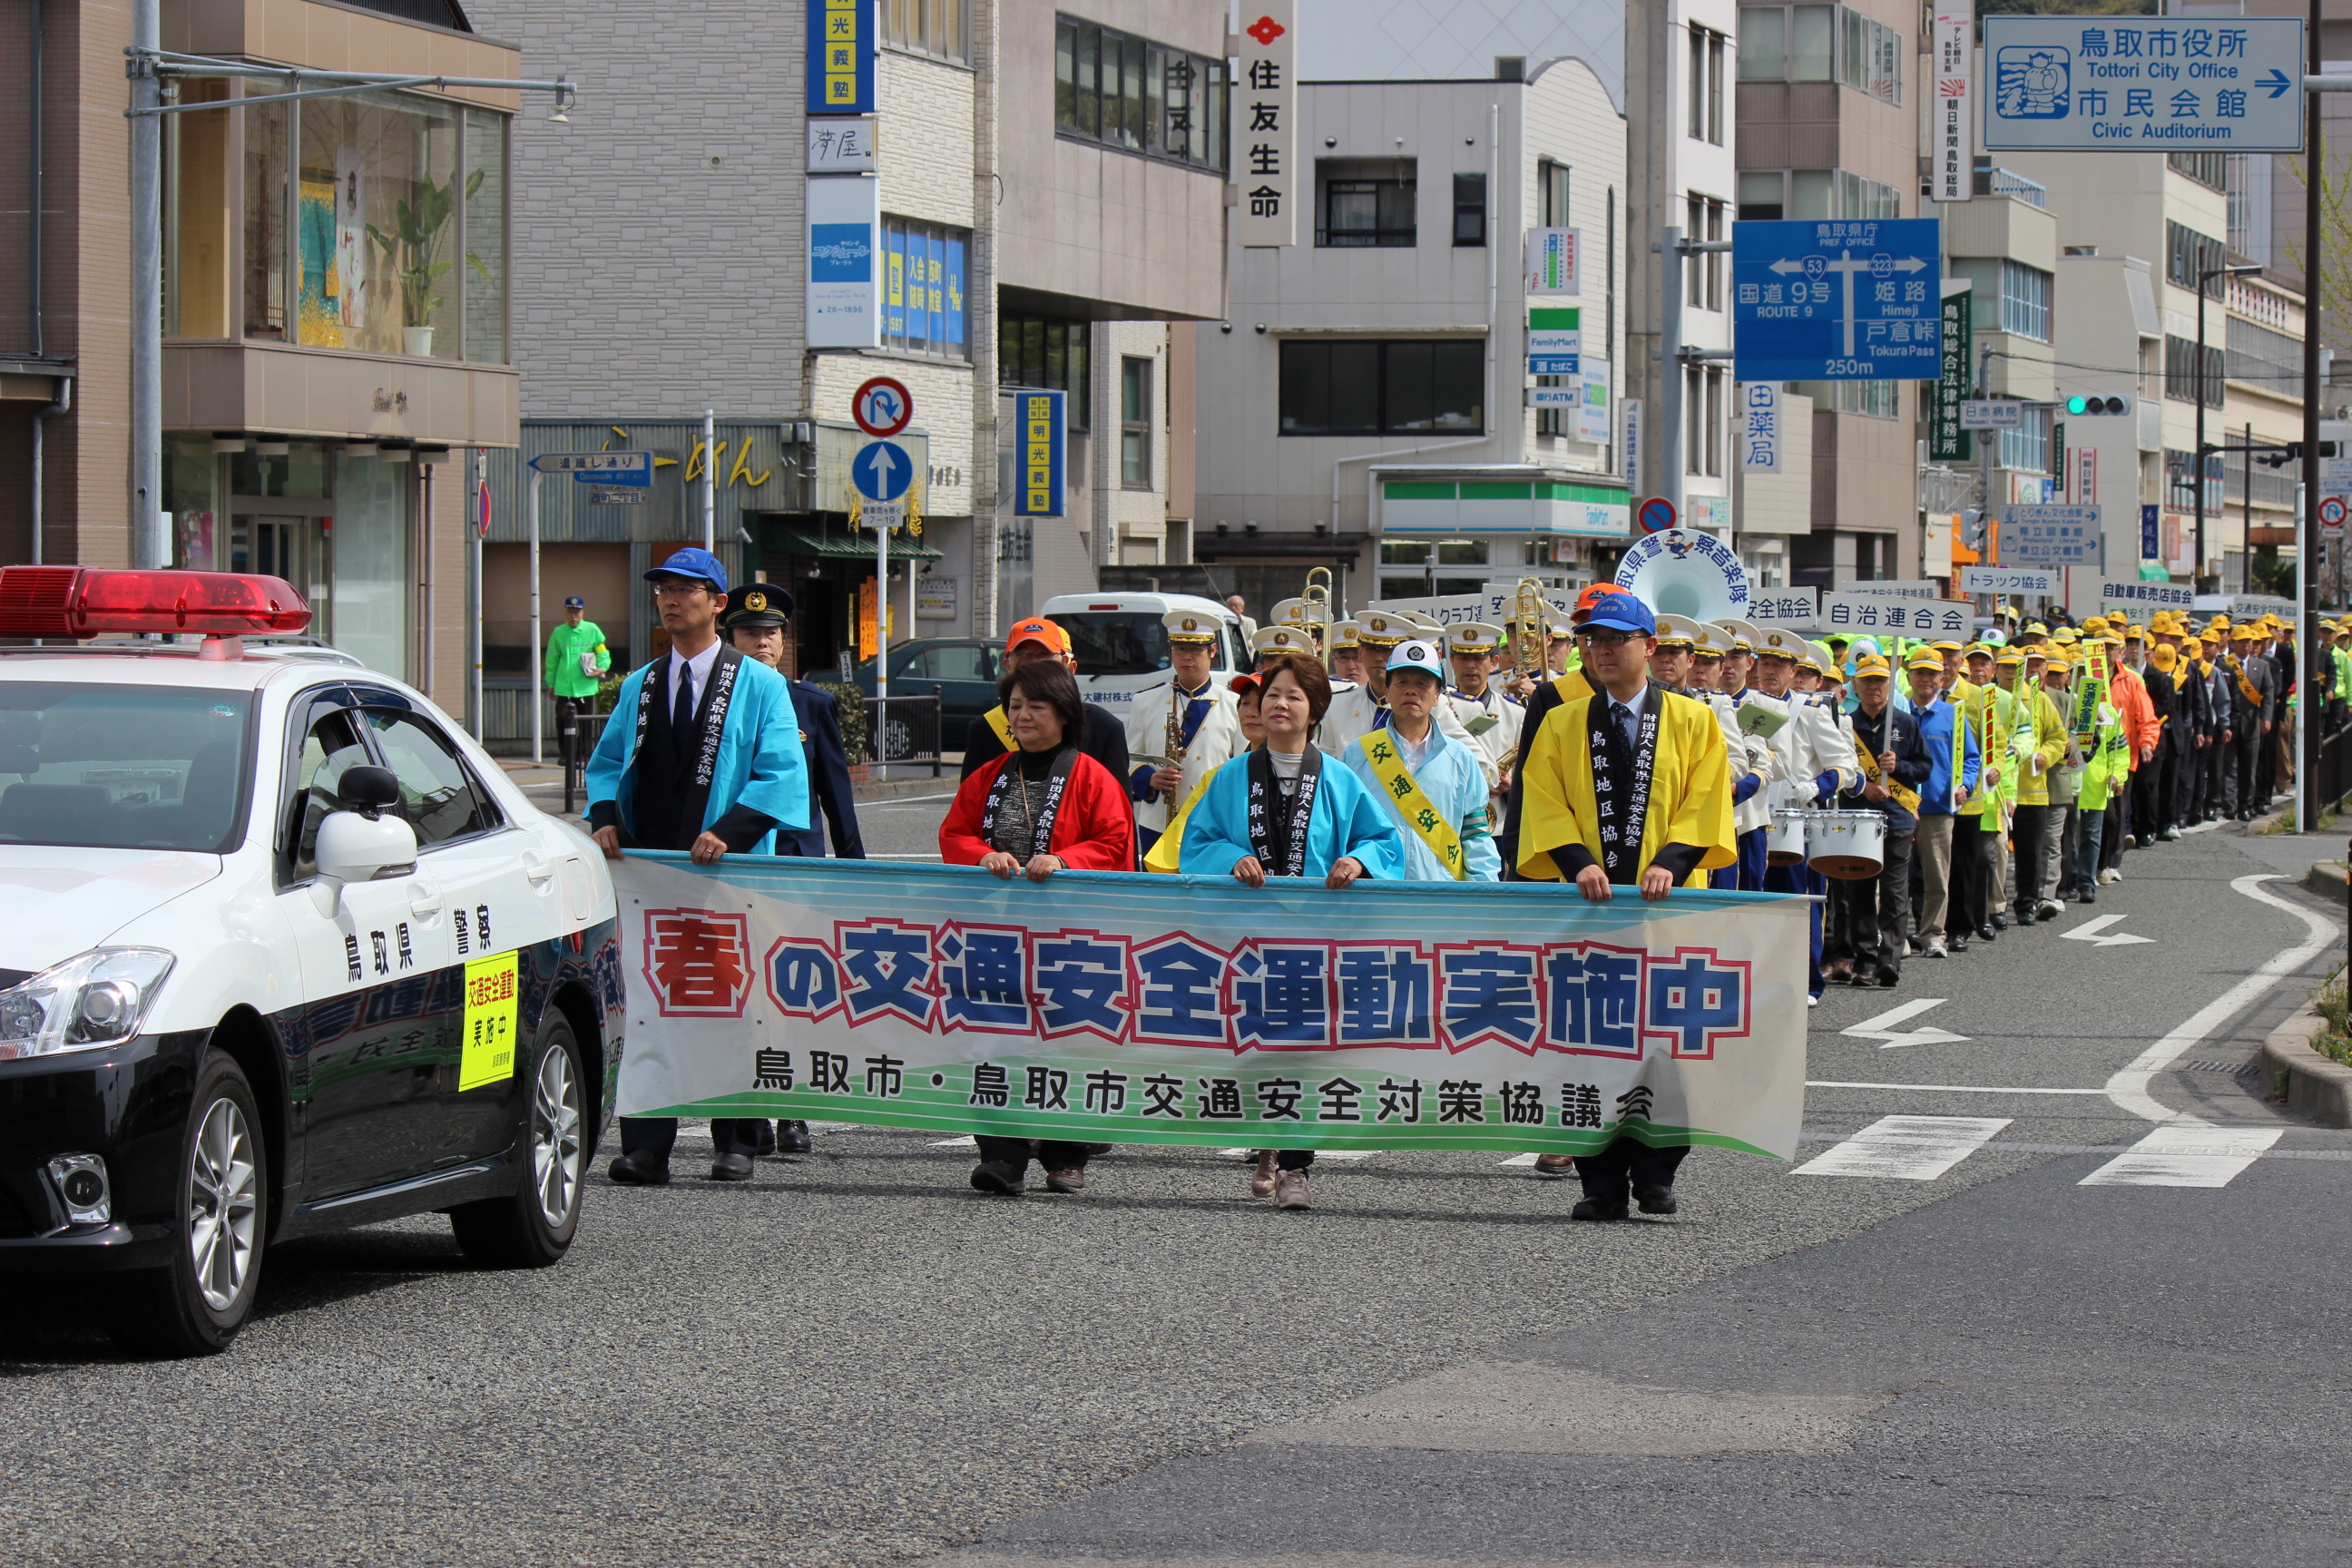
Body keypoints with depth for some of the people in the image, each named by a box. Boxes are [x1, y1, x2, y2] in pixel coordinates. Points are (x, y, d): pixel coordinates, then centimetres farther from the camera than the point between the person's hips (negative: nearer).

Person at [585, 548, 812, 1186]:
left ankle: (736, 1144, 9)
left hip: (726, 867, -4)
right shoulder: (640, 686, 16)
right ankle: (646, 1145, -1)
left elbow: (782, 773, -6)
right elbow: (607, 761, 19)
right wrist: (606, 816, -3)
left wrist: (729, 830, -19)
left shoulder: (759, 685, 2)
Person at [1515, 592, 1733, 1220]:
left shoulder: (1694, 722, 9)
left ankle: (1656, 1174, 6)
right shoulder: (1561, 726, 13)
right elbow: (1543, 801, 4)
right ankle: (1603, 1182, 1)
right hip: (1586, 905, 1)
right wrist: (1577, 860, -14)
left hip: (1668, 903, -1)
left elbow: (1706, 799, 1)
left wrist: (1672, 861, -15)